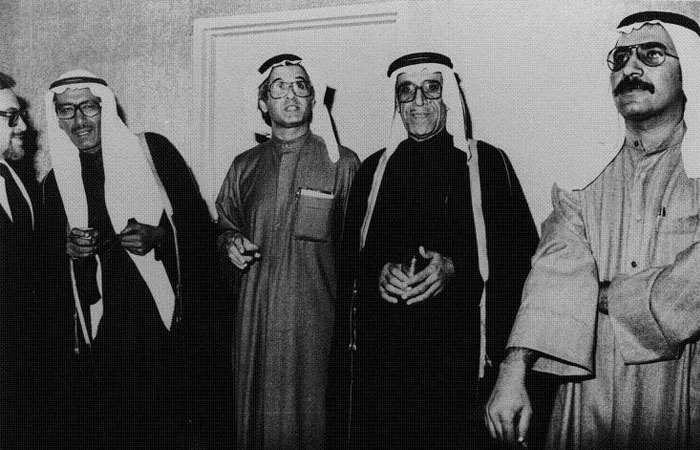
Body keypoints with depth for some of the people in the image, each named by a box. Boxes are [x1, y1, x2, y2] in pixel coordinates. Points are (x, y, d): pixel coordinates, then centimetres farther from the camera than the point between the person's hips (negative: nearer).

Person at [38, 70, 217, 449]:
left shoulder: (153, 150, 0)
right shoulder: (55, 182, 8)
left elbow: (199, 225, 1)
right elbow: (46, 267, 15)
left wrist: (158, 235, -16)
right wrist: (68, 248, -5)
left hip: (164, 324, -2)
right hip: (98, 338, 2)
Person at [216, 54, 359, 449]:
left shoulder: (342, 163, 0)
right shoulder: (245, 166, 11)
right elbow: (226, 223, 25)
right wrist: (231, 243, 2)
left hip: (316, 317, -3)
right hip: (255, 317, 3)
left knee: (312, 417, 3)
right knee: (257, 414, 11)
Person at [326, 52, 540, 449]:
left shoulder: (488, 163, 4)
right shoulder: (373, 169, 13)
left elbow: (521, 250, -2)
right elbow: (348, 253, 12)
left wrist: (455, 270, -16)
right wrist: (377, 272, -9)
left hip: (460, 353, -2)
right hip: (381, 353, 3)